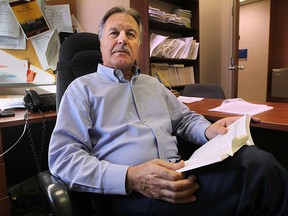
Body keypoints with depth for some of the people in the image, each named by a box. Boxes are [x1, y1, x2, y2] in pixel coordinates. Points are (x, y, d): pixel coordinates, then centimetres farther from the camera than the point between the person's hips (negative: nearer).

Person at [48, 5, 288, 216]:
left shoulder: (153, 84, 21)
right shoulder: (83, 87, 4)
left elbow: (185, 119, 25)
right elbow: (62, 157, -6)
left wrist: (209, 131, 0)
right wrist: (130, 178, -22)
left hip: (178, 176, 7)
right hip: (127, 193, -6)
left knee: (258, 162, -22)